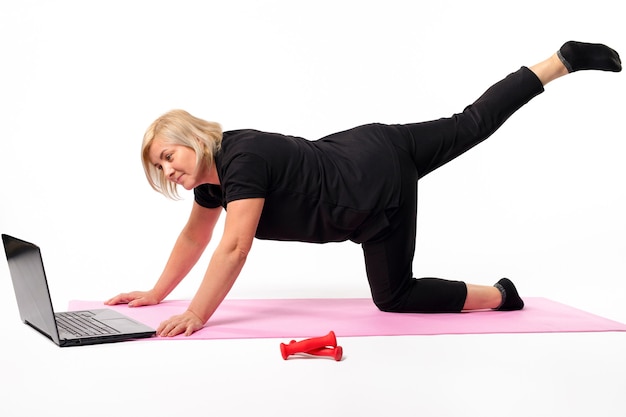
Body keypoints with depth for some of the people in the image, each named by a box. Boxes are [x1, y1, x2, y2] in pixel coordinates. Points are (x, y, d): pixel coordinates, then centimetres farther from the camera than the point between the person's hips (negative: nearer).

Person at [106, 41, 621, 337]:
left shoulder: (244, 159, -24)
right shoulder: (212, 172, 1)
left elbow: (234, 247, -30)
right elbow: (194, 237, 12)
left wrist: (197, 316, -30)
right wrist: (156, 293, 13)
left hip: (380, 181, -8)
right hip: (367, 148, 8)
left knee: (395, 296, 5)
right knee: (471, 123, 19)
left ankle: (500, 295, 18)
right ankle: (563, 59, 27)